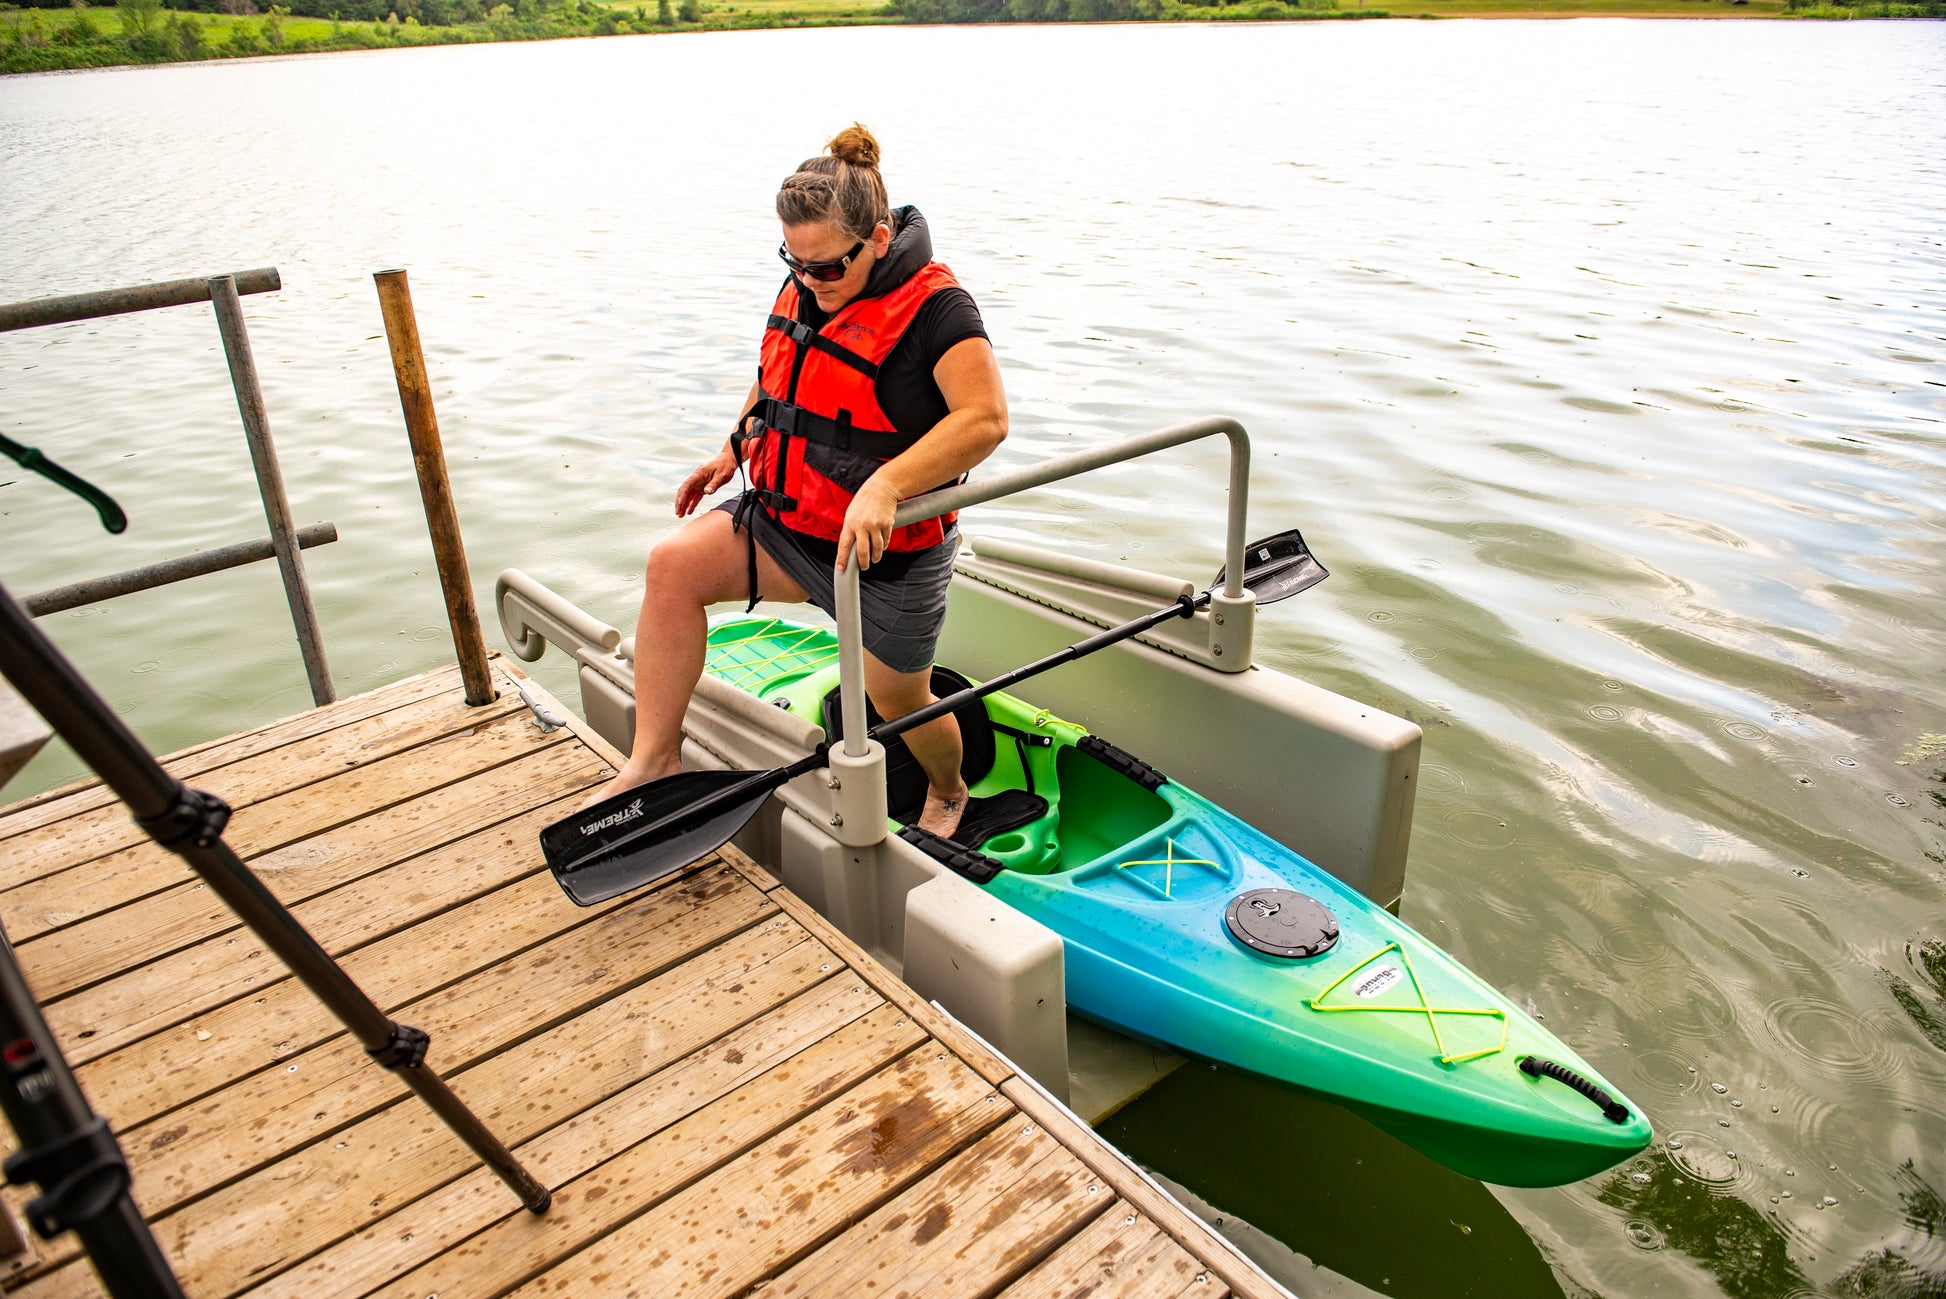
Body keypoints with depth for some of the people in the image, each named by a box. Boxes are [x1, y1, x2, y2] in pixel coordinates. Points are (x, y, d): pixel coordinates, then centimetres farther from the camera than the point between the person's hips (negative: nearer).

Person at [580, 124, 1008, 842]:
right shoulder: (804, 289, 3)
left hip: (890, 550, -6)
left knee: (899, 702, 9)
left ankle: (948, 792, 44)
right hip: (788, 520, 6)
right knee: (674, 564, -13)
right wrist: (735, 449, 14)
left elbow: (986, 417, -32)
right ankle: (654, 759, -6)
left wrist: (885, 486, -41)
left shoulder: (933, 307, -21)